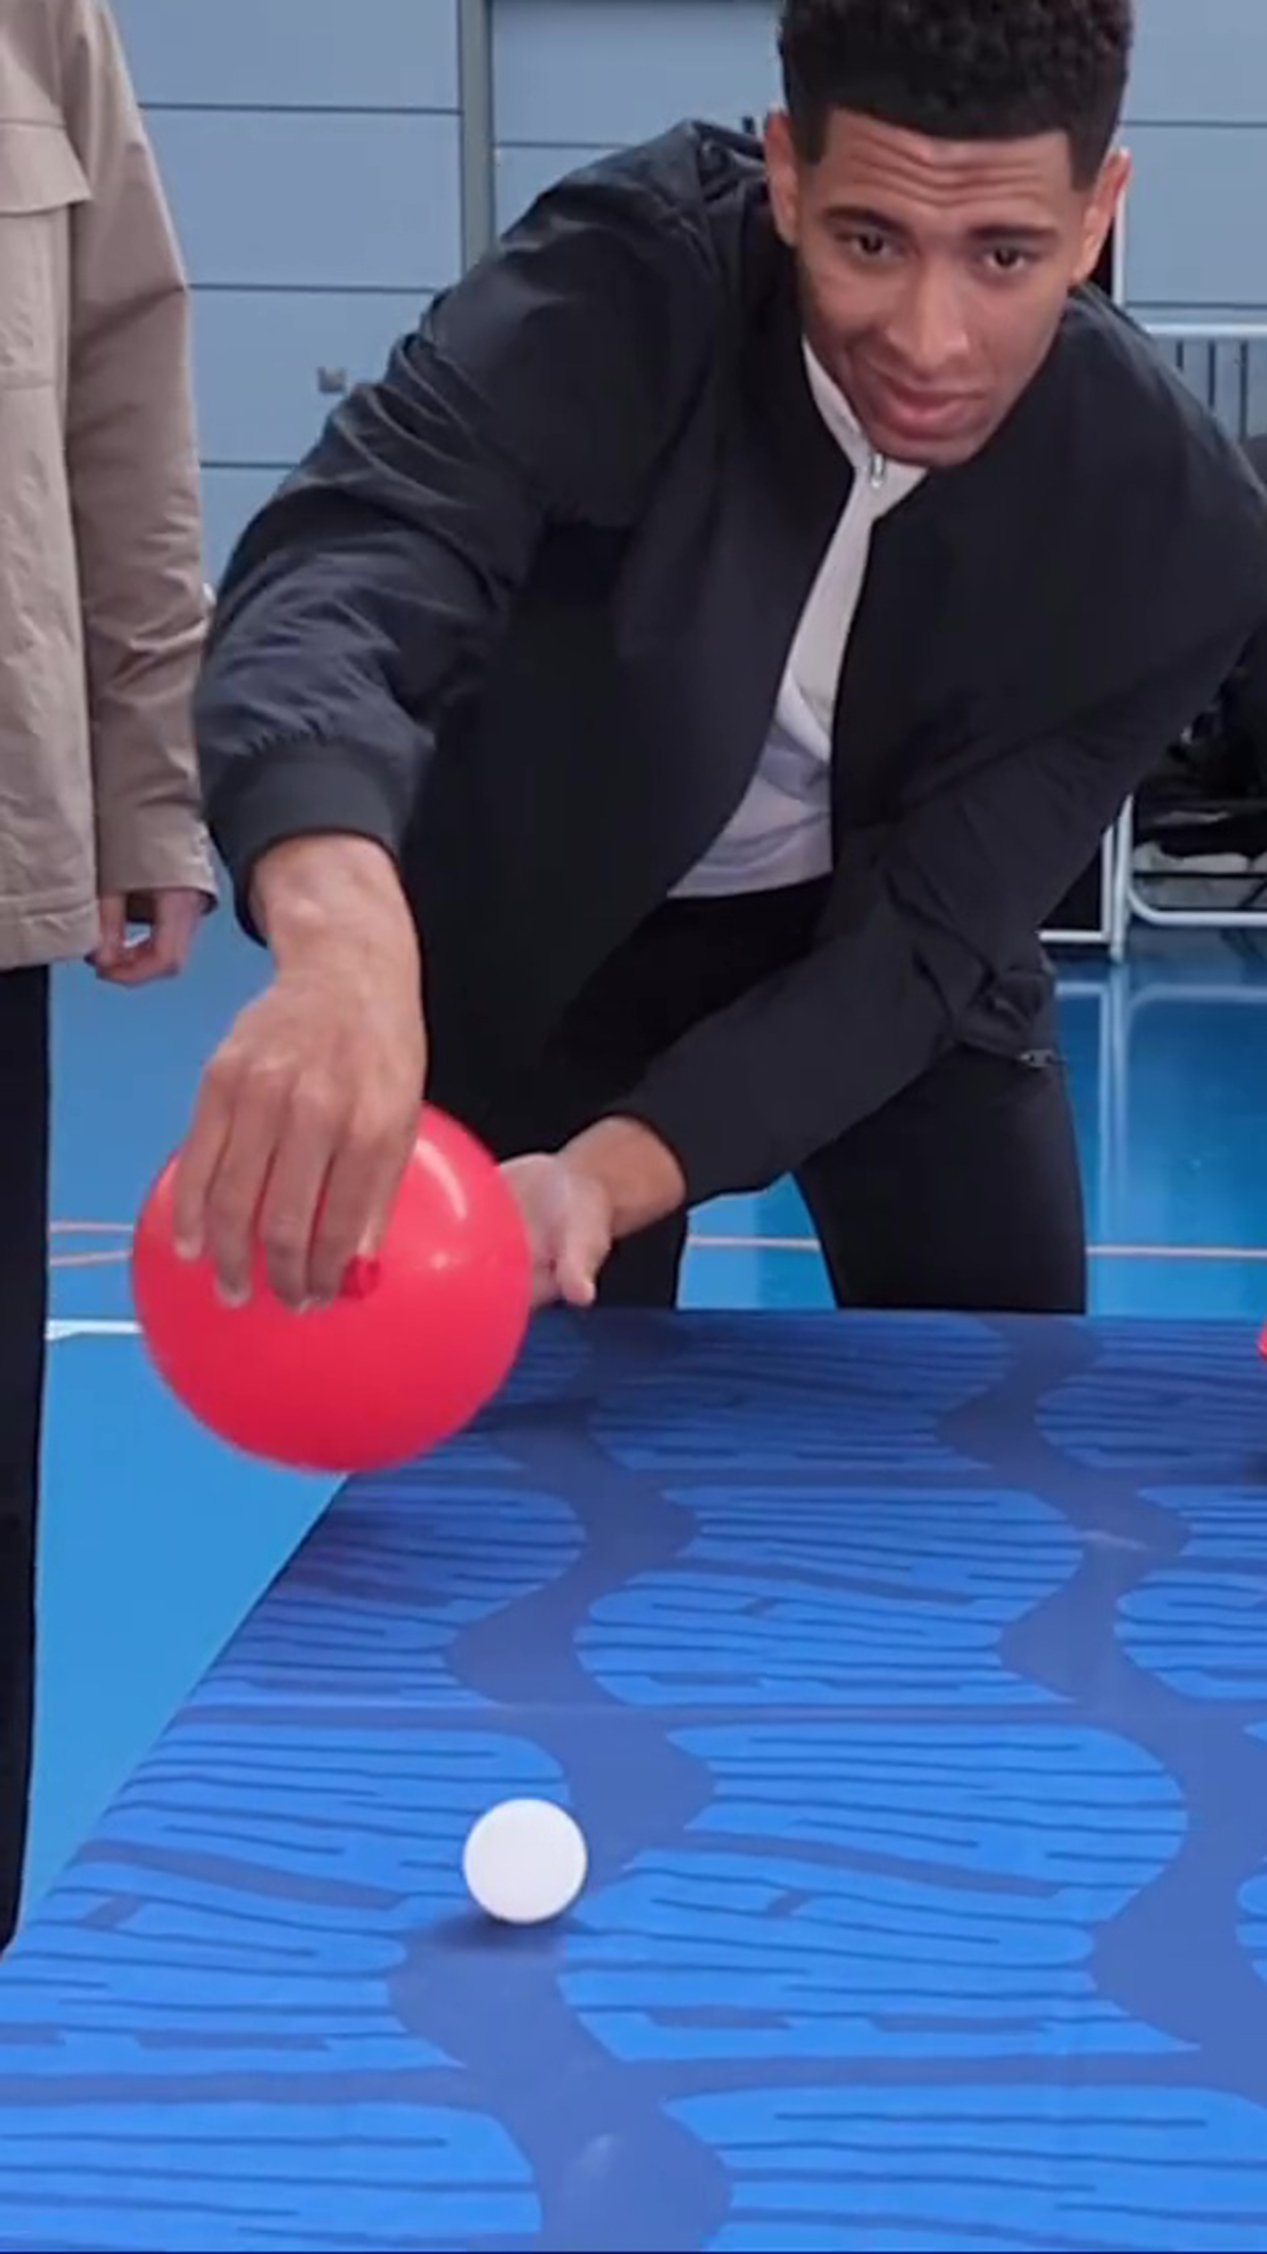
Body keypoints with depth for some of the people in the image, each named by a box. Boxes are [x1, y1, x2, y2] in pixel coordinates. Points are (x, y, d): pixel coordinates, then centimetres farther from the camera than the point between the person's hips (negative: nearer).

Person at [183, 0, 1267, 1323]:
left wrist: (610, 1178, -40)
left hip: (888, 931, 2)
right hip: (556, 918, -1)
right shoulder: (634, 277, -32)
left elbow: (922, 939, -23)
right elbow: (344, 568, -48)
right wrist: (345, 945, -70)